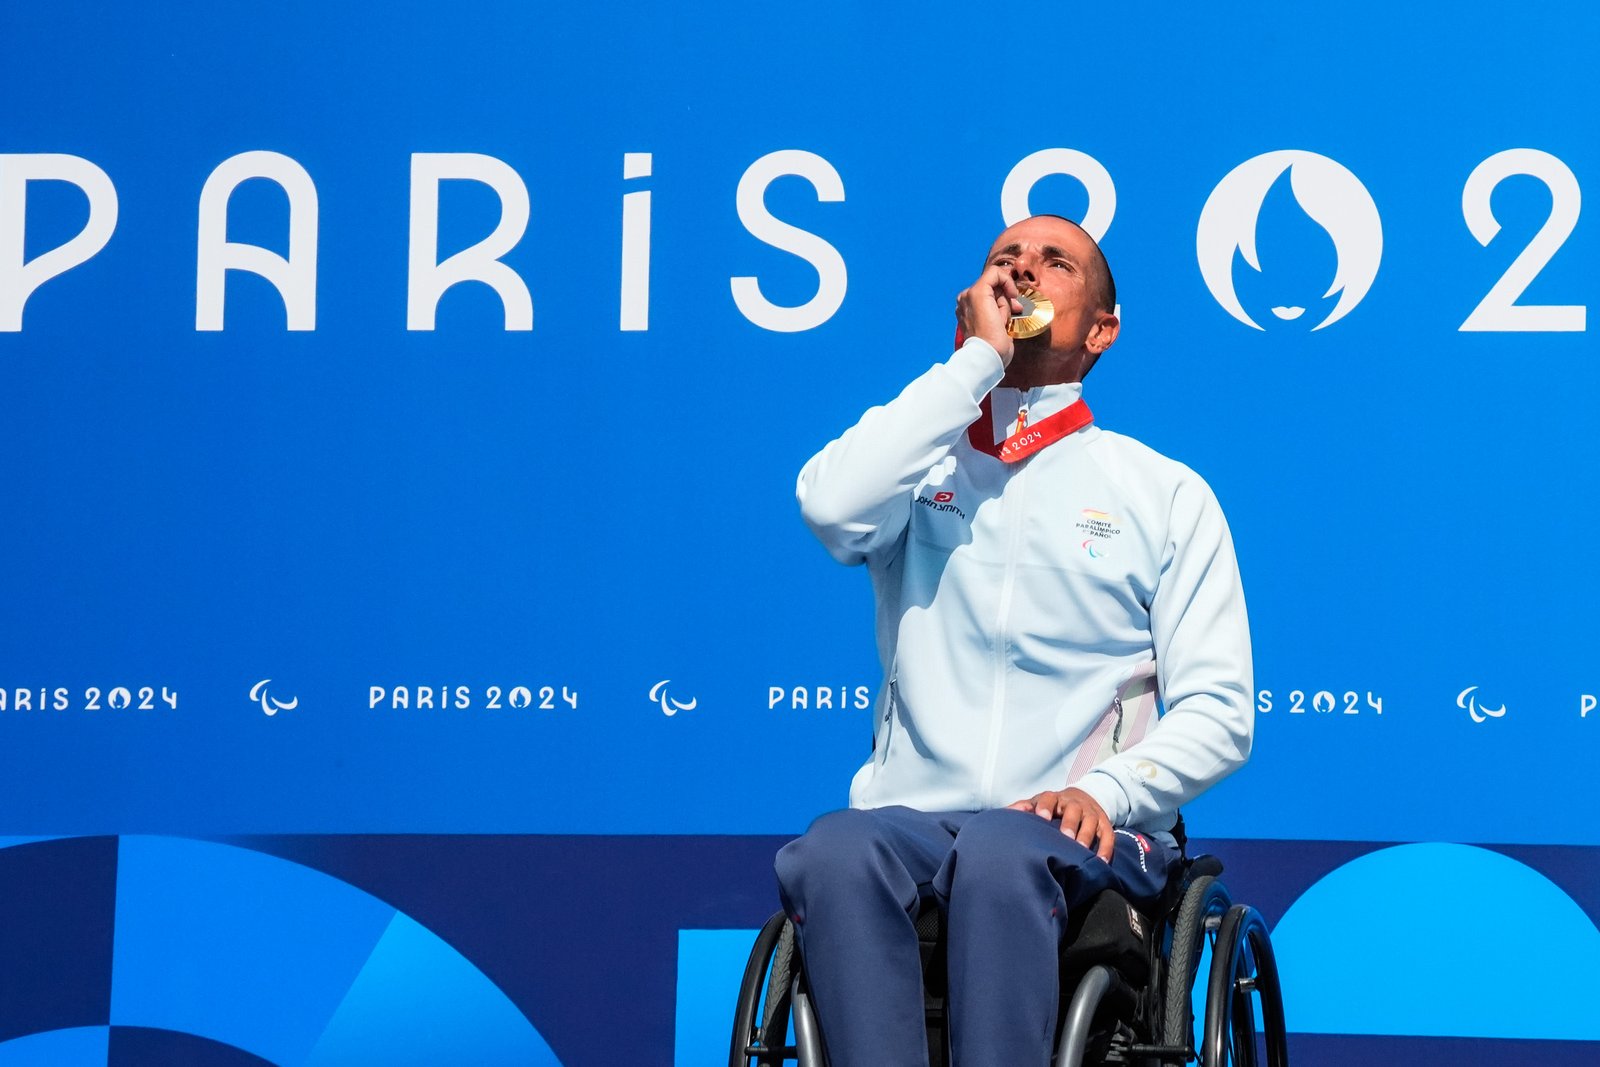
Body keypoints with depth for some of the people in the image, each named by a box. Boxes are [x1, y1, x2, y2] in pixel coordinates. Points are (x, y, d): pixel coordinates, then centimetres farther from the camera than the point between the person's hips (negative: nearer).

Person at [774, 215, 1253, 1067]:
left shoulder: (1166, 492, 14)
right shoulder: (918, 460, 18)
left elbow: (1217, 714, 7)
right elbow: (832, 506, -9)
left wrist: (1104, 792, -14)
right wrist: (978, 357, -3)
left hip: (1084, 836, -1)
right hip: (911, 818, 1)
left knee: (1003, 855, -38)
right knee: (832, 857, -35)